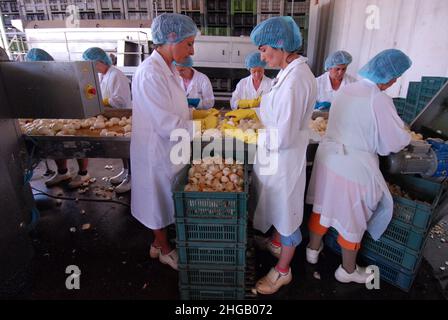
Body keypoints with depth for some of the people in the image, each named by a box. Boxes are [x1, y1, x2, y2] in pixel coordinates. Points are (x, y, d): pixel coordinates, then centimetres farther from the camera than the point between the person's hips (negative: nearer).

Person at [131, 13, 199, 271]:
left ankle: (159, 242, 45)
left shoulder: (169, 68, 4)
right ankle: (164, 249, 37)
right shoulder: (150, 75, -26)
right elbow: (168, 125, -27)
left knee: (166, 198, 23)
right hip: (157, 151, -9)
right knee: (159, 199, 13)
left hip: (170, 148, 9)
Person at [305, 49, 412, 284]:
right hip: (354, 168, -7)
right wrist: (404, 136, 8)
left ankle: (313, 249, 42)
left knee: (323, 207, 21)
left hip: (328, 158, 7)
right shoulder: (379, 100, -19)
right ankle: (348, 270, 33)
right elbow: (395, 143, -12)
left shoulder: (346, 90, 3)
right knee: (352, 220, 12)